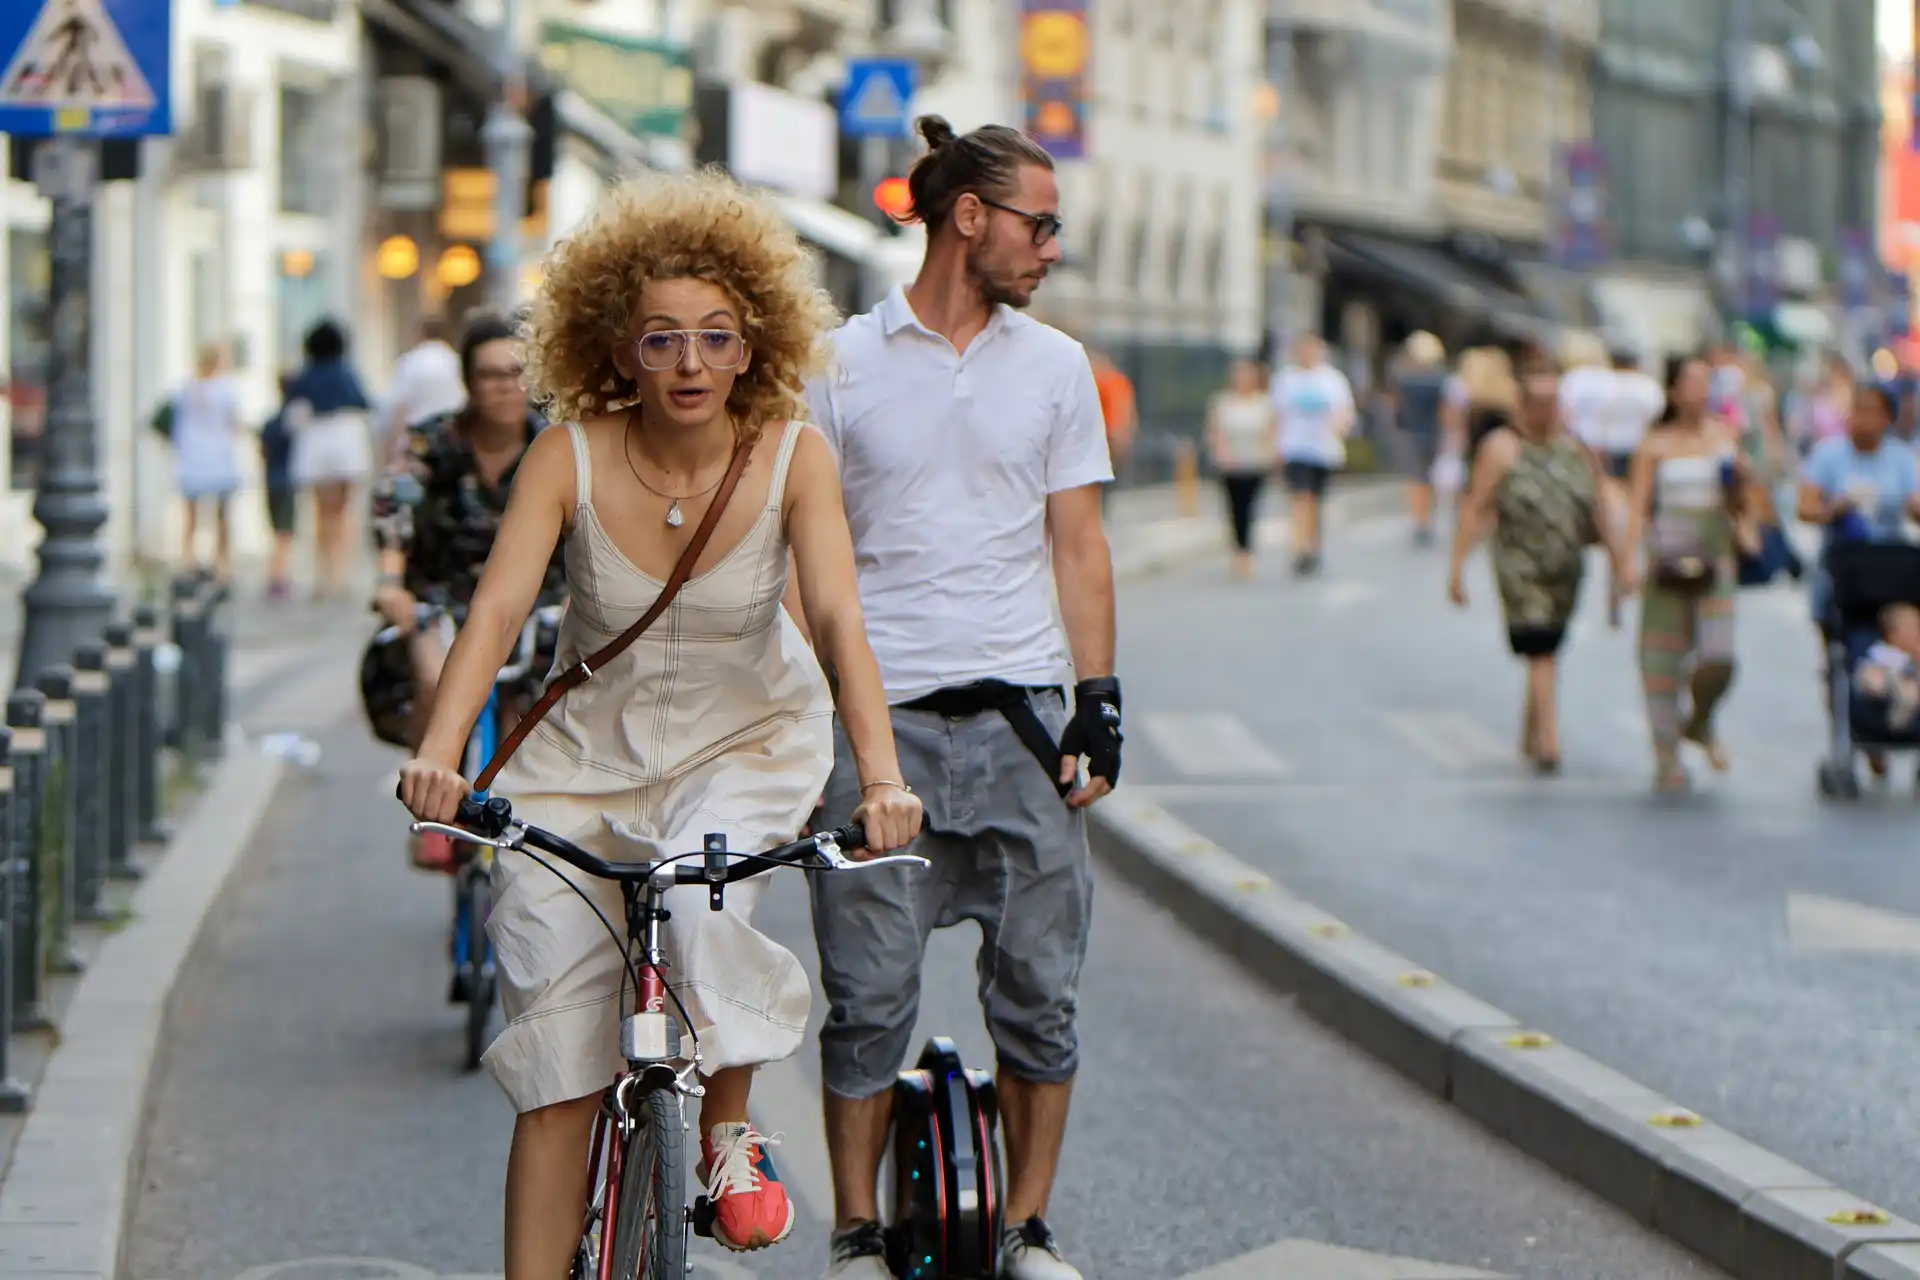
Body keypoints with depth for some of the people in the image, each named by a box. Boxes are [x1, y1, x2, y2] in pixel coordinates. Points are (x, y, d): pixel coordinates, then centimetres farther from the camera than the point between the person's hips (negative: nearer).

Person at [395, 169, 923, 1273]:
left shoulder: (791, 457, -17)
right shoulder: (571, 456, -17)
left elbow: (841, 621, -27)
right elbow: (498, 606, -27)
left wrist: (881, 778, -43)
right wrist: (441, 752, -43)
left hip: (746, 739, -1)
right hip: (591, 747, 1)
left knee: (704, 904, -31)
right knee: (559, 1047, -4)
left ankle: (731, 1127, -3)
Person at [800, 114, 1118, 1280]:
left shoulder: (1055, 365, 10)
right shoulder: (844, 364, 3)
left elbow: (1078, 543, 10)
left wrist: (1100, 697, 2)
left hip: (1021, 711, 2)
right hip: (879, 713, -2)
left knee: (1040, 988, 2)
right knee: (870, 992, -1)